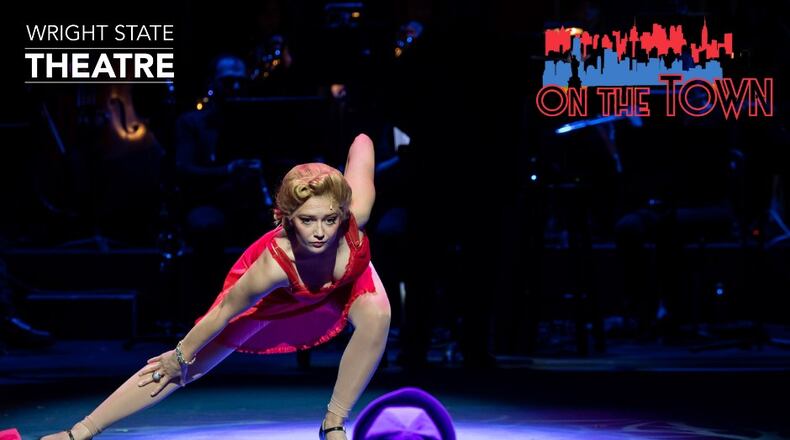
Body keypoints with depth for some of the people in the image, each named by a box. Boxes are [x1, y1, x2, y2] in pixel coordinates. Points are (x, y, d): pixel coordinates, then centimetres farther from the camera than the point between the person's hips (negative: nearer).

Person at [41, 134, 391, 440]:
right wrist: (181, 356, -16)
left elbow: (362, 144, -27)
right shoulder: (274, 262, -48)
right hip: (268, 291, -3)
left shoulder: (356, 215, -43)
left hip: (345, 275, 3)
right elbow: (226, 311, -30)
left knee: (377, 315, -28)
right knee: (189, 366, -2)